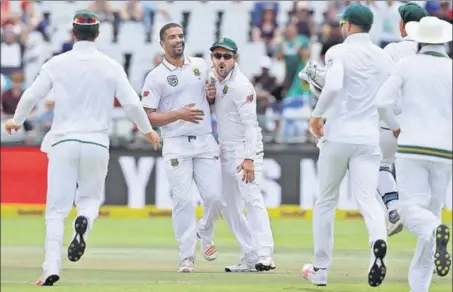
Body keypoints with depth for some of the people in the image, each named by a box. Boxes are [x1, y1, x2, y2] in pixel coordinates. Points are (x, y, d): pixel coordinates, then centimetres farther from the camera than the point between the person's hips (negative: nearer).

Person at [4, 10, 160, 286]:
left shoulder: (58, 63, 1)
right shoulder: (111, 66, 2)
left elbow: (31, 96, 2)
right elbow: (131, 103, -1)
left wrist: (16, 121, 21)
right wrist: (148, 130, 16)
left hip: (63, 142, -1)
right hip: (97, 143, 1)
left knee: (57, 208, 2)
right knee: (90, 197, 19)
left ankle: (52, 267, -13)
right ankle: (85, 220, -18)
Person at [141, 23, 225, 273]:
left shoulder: (201, 65, 11)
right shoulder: (156, 77, -1)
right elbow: (148, 117, -5)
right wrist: (179, 114, -18)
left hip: (205, 141, 3)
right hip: (177, 144, -3)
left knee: (215, 197, -4)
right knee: (183, 200, -9)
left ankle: (205, 234, 26)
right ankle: (187, 256, -3)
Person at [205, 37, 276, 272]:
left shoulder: (240, 85, -18)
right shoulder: (214, 77, 7)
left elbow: (250, 123, -21)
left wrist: (249, 158, -29)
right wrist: (210, 98, -6)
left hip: (245, 149, -9)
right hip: (225, 151, 9)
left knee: (251, 198, -21)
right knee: (229, 207, 8)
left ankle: (264, 255, -32)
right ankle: (250, 257, 12)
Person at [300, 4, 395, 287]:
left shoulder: (339, 52, -5)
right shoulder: (384, 57, 10)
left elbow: (333, 85, -23)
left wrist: (317, 115, -10)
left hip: (337, 136, -3)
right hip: (370, 139, 3)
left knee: (326, 201, 13)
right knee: (367, 198, -7)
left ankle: (321, 268, 18)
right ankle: (379, 241, -40)